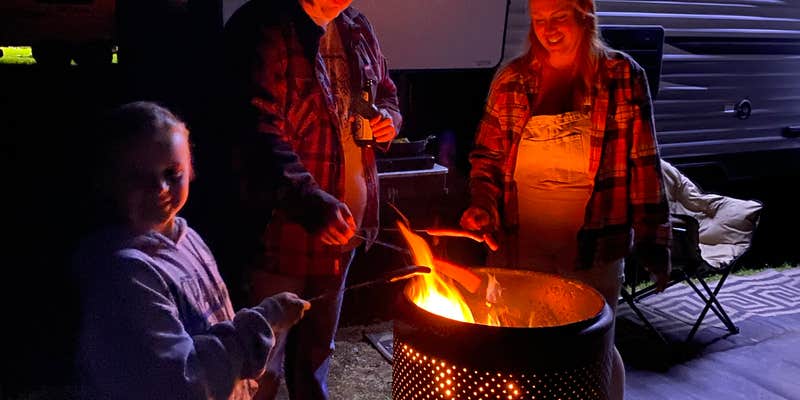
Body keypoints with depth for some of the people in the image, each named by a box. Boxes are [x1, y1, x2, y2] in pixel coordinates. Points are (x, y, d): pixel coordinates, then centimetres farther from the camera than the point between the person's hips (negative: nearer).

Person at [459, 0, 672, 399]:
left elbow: (644, 165, -1)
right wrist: (483, 206, -8)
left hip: (594, 246, -2)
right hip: (519, 244, 2)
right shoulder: (512, 79, 3)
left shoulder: (623, 76, -1)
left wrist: (653, 239, -2)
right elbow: (487, 156, 9)